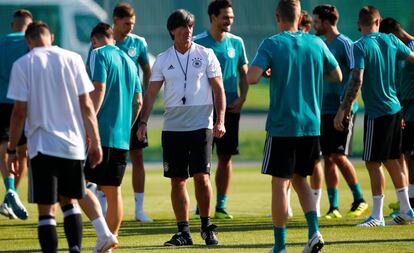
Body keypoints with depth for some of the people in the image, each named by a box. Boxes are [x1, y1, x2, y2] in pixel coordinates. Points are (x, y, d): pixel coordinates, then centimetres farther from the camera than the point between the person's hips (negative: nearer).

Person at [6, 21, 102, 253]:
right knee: (70, 201, 19)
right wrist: (95, 142, 8)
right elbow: (86, 105, 2)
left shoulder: (23, 64, -3)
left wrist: (12, 149, 2)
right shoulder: (73, 59, 3)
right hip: (73, 144, 3)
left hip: (42, 145, -3)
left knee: (46, 210, -1)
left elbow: (20, 111, -6)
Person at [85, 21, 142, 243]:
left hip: (100, 133, -7)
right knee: (113, 190, 11)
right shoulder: (129, 61, 19)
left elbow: (99, 90, -15)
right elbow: (138, 101, 19)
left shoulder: (99, 54, -3)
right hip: (122, 137, 7)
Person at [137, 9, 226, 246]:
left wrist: (220, 121, -9)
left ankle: (207, 227, 5)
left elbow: (219, 89, 1)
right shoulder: (163, 60, 6)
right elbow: (151, 93, 7)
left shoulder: (206, 55, 1)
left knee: (201, 177, -9)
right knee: (177, 181, 3)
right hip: (173, 127, 2)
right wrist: (144, 122, -3)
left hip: (201, 126, -2)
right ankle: (184, 231, 8)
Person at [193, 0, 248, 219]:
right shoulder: (198, 43, -3)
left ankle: (221, 205, 12)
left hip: (230, 108, 3)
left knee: (226, 157, 5)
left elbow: (244, 73, 13)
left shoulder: (236, 43, 7)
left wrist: (242, 98, -1)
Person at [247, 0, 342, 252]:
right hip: (311, 125, 4)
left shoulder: (272, 45, -8)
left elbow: (251, 77, -19)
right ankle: (314, 231, 2)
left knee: (280, 183, 2)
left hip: (281, 125, -4)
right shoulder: (316, 43, 4)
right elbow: (338, 76, 13)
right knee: (300, 179, 19)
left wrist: (266, 71, 3)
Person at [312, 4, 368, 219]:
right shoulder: (322, 46, 14)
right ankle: (333, 207, 7)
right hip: (325, 110, 8)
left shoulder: (344, 44, -9)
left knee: (339, 156, -10)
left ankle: (359, 199, 5)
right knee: (328, 159, 4)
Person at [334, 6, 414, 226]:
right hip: (394, 108, 7)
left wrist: (344, 109, -19)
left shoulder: (361, 46, -13)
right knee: (391, 160, 16)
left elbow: (357, 81, -21)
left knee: (373, 162, -3)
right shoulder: (390, 40, 4)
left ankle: (377, 215, -4)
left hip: (376, 112, -7)